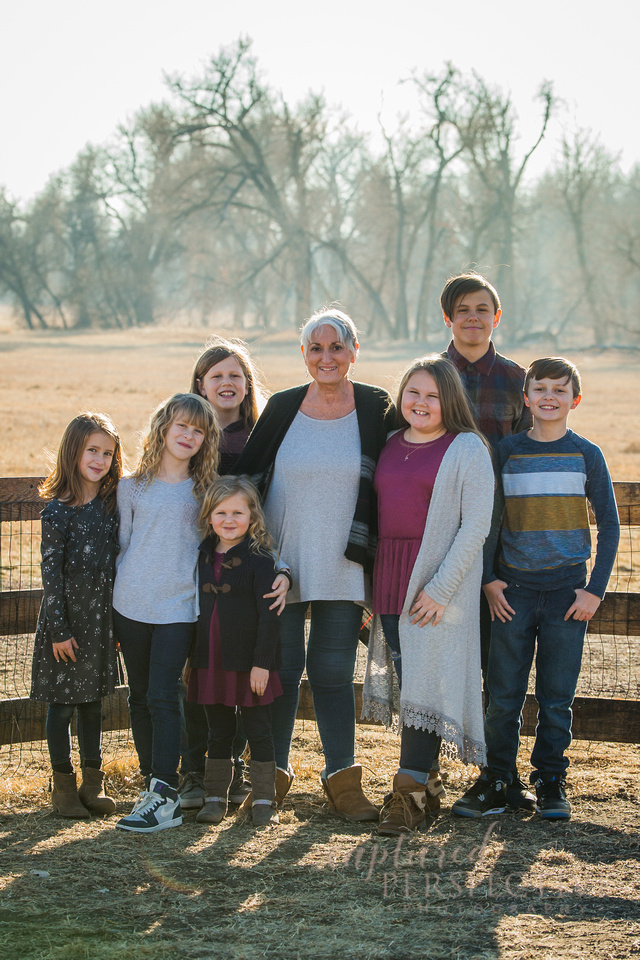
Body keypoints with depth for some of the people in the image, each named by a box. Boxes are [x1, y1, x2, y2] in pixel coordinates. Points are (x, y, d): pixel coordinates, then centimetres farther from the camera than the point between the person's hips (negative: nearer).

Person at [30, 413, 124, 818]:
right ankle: (63, 784, 14)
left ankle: (93, 781, 21)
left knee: (93, 700, 13)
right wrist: (58, 629, -13)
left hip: (103, 617, 5)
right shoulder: (59, 510, -11)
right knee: (63, 702, 4)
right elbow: (51, 571, -11)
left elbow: (117, 562, 10)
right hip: (68, 617, -5)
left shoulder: (111, 504, 5)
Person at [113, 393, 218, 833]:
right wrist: (116, 600, 9)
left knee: (163, 696, -11)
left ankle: (165, 797, -13)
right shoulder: (133, 487, 6)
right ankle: (153, 783, 19)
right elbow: (122, 545, 10)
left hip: (178, 607, -2)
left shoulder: (205, 491, 5)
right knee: (140, 698, 8)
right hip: (131, 606, 2)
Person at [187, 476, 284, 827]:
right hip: (211, 661, 5)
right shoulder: (204, 557, 7)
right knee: (218, 732, 12)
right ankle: (215, 798, 20)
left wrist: (262, 663, -15)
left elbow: (268, 616, -11)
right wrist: (193, 658, 13)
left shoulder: (260, 559, -10)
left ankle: (263, 800, 11)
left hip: (249, 664, -5)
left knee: (258, 730, 4)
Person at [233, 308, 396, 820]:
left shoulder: (376, 408, 1)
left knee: (333, 671, 1)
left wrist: (373, 556, -3)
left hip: (344, 566, -1)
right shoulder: (282, 408, 2)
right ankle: (273, 774, 16)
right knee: (280, 666, 5)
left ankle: (342, 778, 8)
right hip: (281, 563, 1)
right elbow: (244, 476, 5)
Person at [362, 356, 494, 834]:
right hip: (390, 580, 5)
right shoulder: (390, 445, 14)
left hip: (440, 583, -5)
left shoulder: (467, 448, -4)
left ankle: (408, 793, -6)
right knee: (407, 682, 6)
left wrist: (440, 588, -16)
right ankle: (421, 790, 13)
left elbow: (475, 525, -9)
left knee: (426, 682, -8)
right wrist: (373, 585, 10)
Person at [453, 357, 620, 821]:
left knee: (557, 696, 4)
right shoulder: (508, 451, 4)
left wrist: (595, 589, -3)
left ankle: (551, 783, 14)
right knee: (503, 695, 1)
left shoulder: (586, 455, 1)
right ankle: (495, 783, 10)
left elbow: (610, 526, 3)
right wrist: (488, 579, 0)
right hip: (515, 590, 1)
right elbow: (490, 517, 9)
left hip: (568, 591, -1)